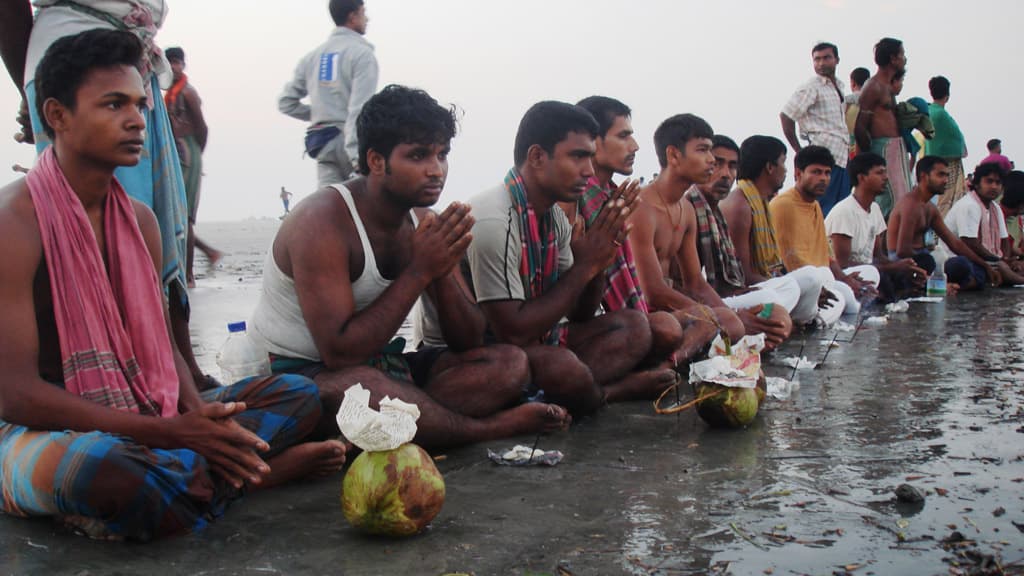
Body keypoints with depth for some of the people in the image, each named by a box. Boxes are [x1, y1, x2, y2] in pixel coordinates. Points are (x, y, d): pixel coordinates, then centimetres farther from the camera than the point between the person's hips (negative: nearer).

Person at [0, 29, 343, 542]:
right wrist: (169, 432, -25)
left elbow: (160, 345, 10)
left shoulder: (139, 219, 9)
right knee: (99, 463, -41)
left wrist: (199, 417, -14)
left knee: (297, 394, 0)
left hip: (142, 422, 7)